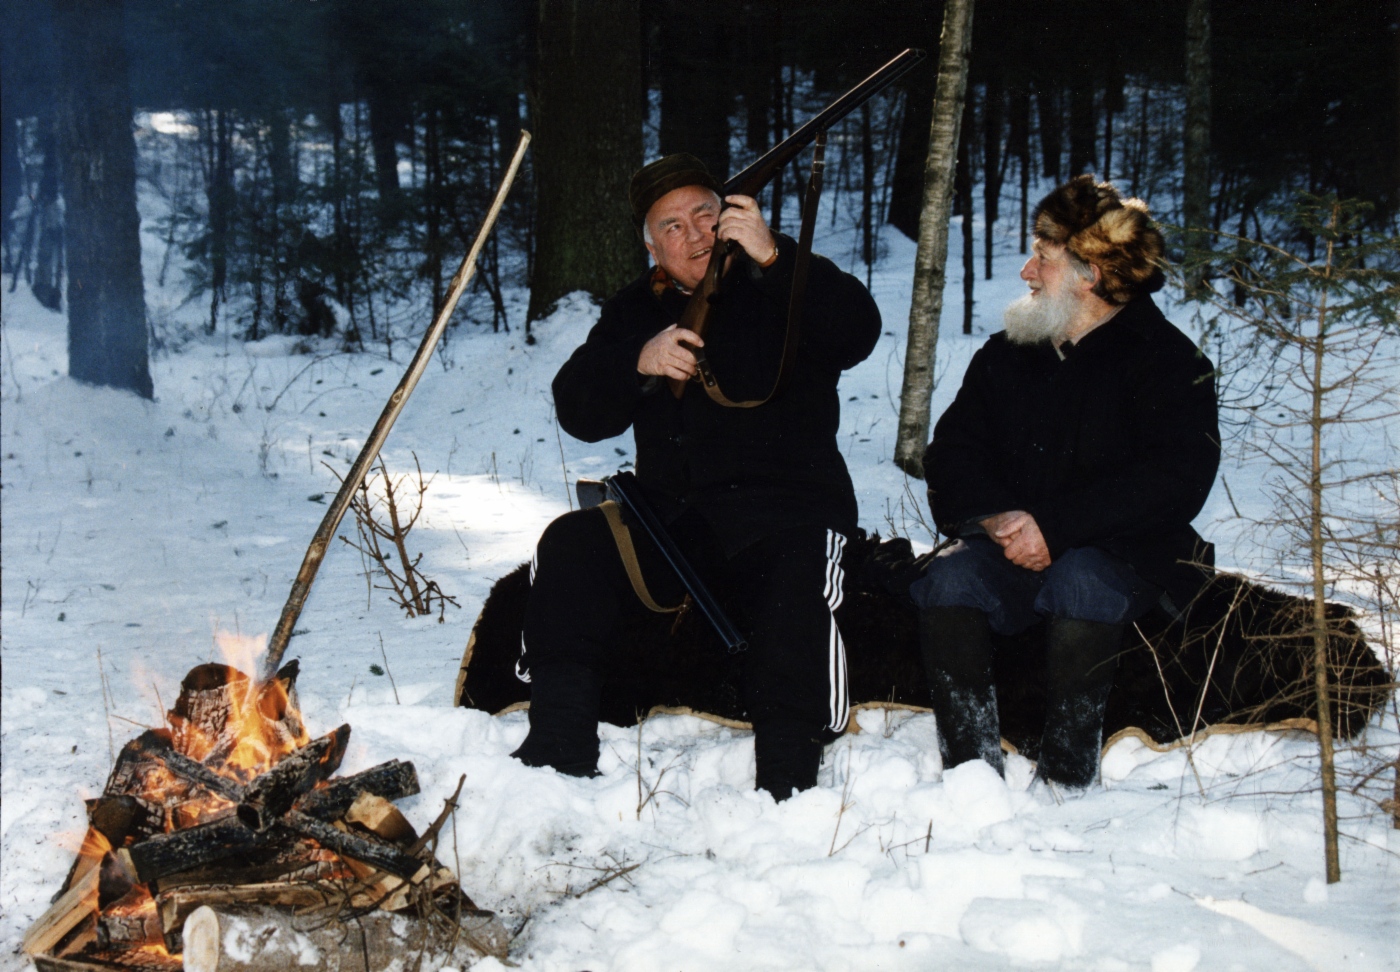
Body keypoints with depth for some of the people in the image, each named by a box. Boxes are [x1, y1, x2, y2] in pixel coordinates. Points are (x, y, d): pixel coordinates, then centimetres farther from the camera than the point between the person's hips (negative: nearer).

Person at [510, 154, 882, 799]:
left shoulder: (787, 290, 7)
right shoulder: (636, 310, 17)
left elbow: (858, 334, -15)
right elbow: (578, 412, 6)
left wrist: (772, 257, -25)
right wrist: (639, 362, -13)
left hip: (788, 507, -4)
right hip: (674, 515, 4)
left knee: (799, 576, -36)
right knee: (571, 545, -22)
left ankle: (785, 783, -34)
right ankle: (559, 755, -21)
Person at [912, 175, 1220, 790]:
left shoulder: (1171, 363, -2)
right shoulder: (1004, 356, 15)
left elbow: (1175, 483, -14)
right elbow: (949, 457, 10)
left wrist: (1052, 527, -22)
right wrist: (995, 519, -13)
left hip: (1126, 559, -4)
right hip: (1012, 553, 4)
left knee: (1080, 581, -37)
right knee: (948, 580, -26)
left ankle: (1066, 779, -28)